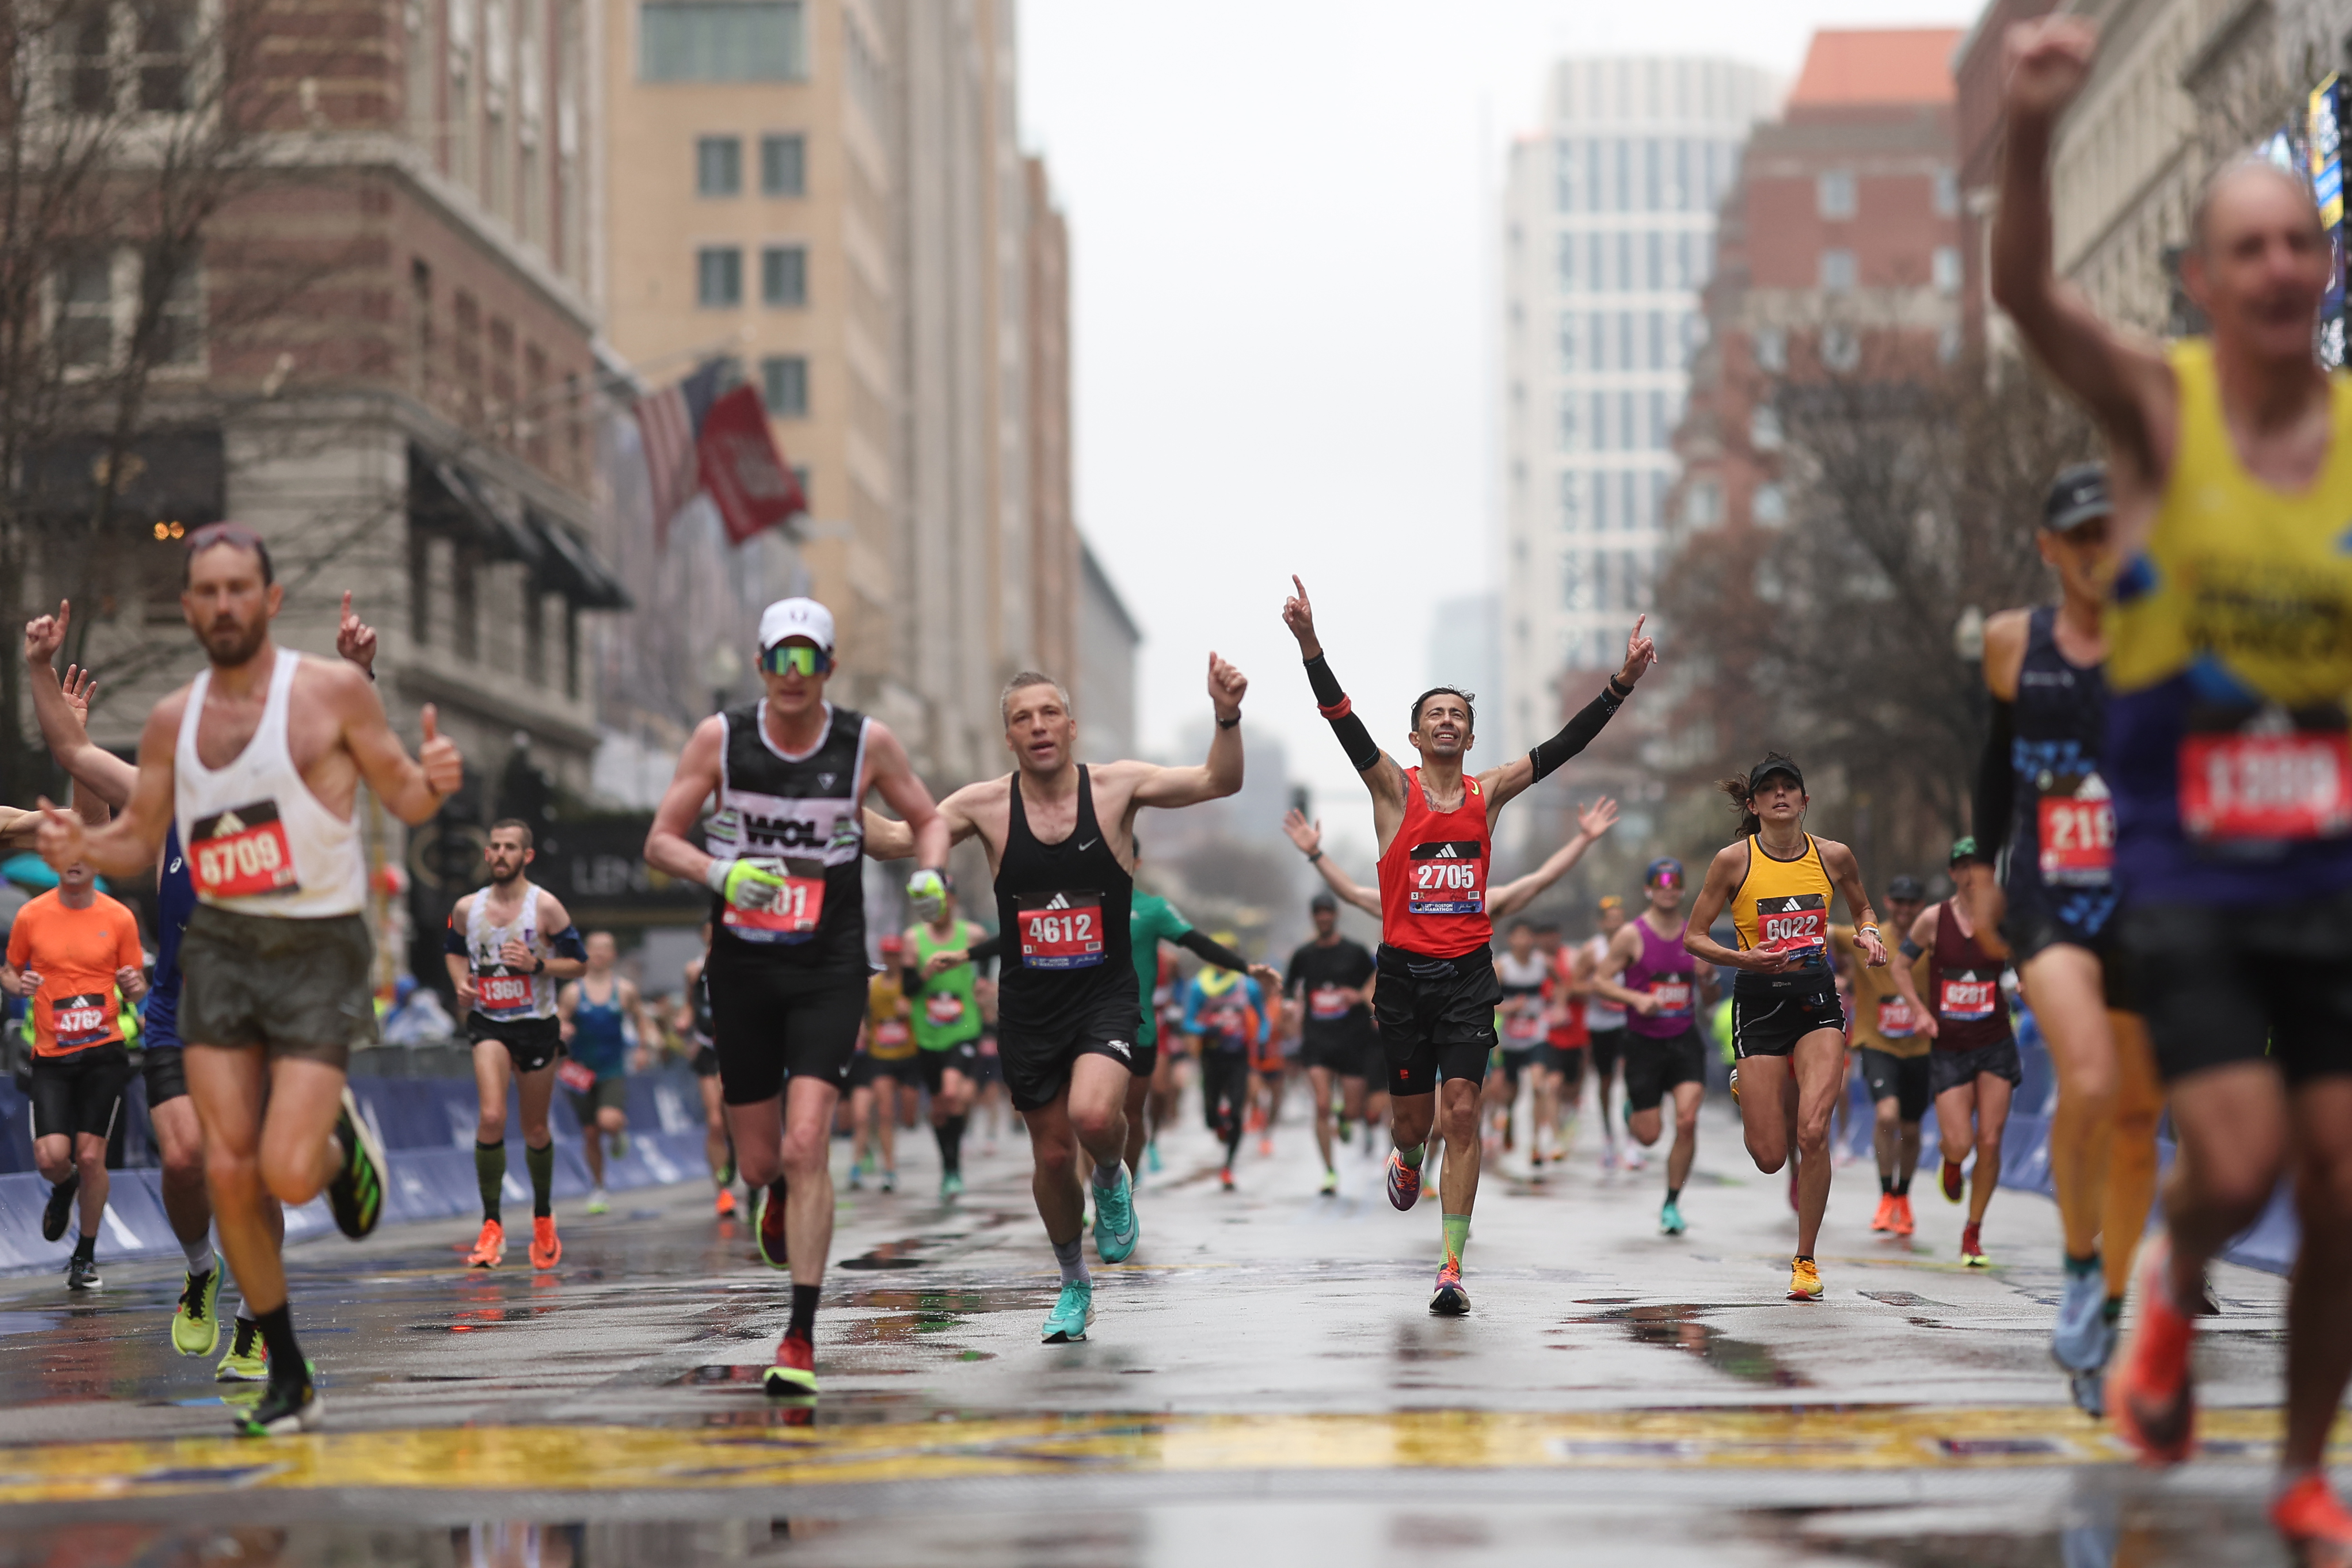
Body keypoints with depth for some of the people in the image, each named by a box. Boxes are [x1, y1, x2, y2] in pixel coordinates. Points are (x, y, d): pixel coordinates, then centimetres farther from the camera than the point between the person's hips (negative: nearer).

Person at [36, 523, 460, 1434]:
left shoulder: (332, 692, -7)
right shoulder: (173, 721, 5)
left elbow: (403, 799, 0)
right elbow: (139, 844, 12)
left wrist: (432, 781, -23)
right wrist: (78, 848, -9)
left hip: (318, 950, -4)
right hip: (221, 948, 4)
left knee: (288, 1175, -16)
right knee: (229, 1173, -3)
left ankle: (340, 1142, 23)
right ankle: (289, 1379, 12)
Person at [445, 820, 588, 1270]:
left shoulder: (545, 907, -9)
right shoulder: (467, 908, 1)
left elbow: (579, 963, -5)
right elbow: (453, 950, 20)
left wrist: (536, 964, -21)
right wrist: (462, 983, 0)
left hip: (537, 1025, -1)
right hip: (488, 1024, 1)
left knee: (536, 1129, 11)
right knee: (491, 1118, -19)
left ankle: (543, 1218, 35)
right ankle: (492, 1226, -12)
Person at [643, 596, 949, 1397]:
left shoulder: (867, 743, -2)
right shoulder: (720, 738, -2)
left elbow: (928, 819, 12)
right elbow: (660, 841, 0)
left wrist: (929, 873, -9)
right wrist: (720, 873, -19)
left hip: (829, 971, -2)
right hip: (742, 969, 2)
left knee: (806, 1145, -17)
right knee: (759, 1161, 8)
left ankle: (801, 1339, -12)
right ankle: (781, 1196, 48)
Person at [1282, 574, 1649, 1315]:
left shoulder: (1488, 793, 8)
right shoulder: (1394, 788, 2)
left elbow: (1564, 746, 4)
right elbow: (1344, 722, -11)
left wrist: (1623, 683, -6)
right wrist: (1310, 646, -25)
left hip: (1469, 974, 1)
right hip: (1405, 971, -1)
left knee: (1463, 1113, -10)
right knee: (1413, 1119, 7)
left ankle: (1453, 1268, -9)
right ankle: (1407, 1161, 48)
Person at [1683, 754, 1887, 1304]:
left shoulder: (1833, 856, 2)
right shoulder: (1734, 860, -5)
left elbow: (1862, 909, 21)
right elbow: (1693, 937, -1)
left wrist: (1869, 935, -1)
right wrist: (1744, 959, -18)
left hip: (1817, 997, 1)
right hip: (1760, 1001, -1)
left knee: (1812, 1131, -18)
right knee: (1770, 1156, -3)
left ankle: (1805, 1259, -1)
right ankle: (1747, 1093, 37)